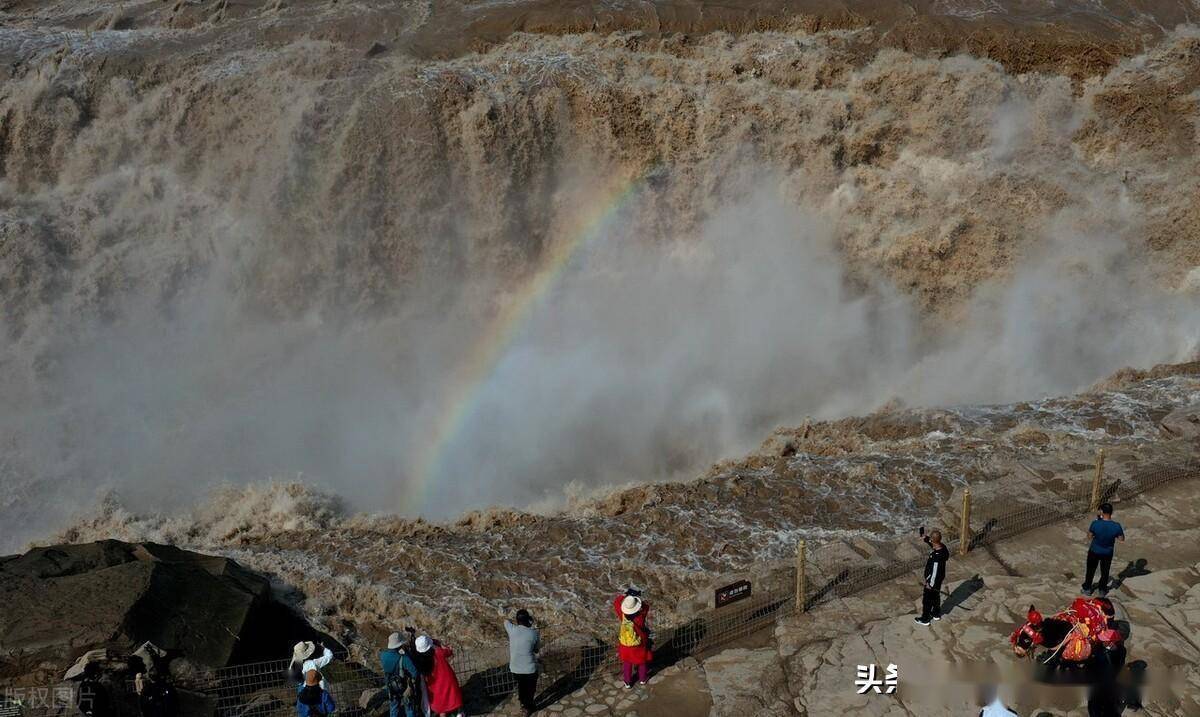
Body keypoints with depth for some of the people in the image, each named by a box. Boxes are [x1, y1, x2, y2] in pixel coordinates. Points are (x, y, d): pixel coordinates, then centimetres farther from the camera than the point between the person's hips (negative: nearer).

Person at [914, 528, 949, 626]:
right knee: (936, 596, 29)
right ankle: (936, 613, 50)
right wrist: (926, 539, 10)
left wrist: (930, 584, -18)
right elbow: (934, 546, 12)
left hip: (932, 581, -8)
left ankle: (925, 619, 34)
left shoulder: (937, 556, -40)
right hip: (939, 579, 8)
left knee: (927, 600, 15)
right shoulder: (942, 547, -15)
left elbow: (935, 572, -30)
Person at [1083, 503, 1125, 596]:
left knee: (1090, 570, 23)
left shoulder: (1095, 524, -29)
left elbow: (1089, 537, -11)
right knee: (1105, 571, 25)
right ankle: (1102, 591, 43)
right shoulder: (1116, 526, -26)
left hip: (1094, 551, -1)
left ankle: (1087, 589, 40)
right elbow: (1122, 539, -9)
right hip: (1107, 553, 1)